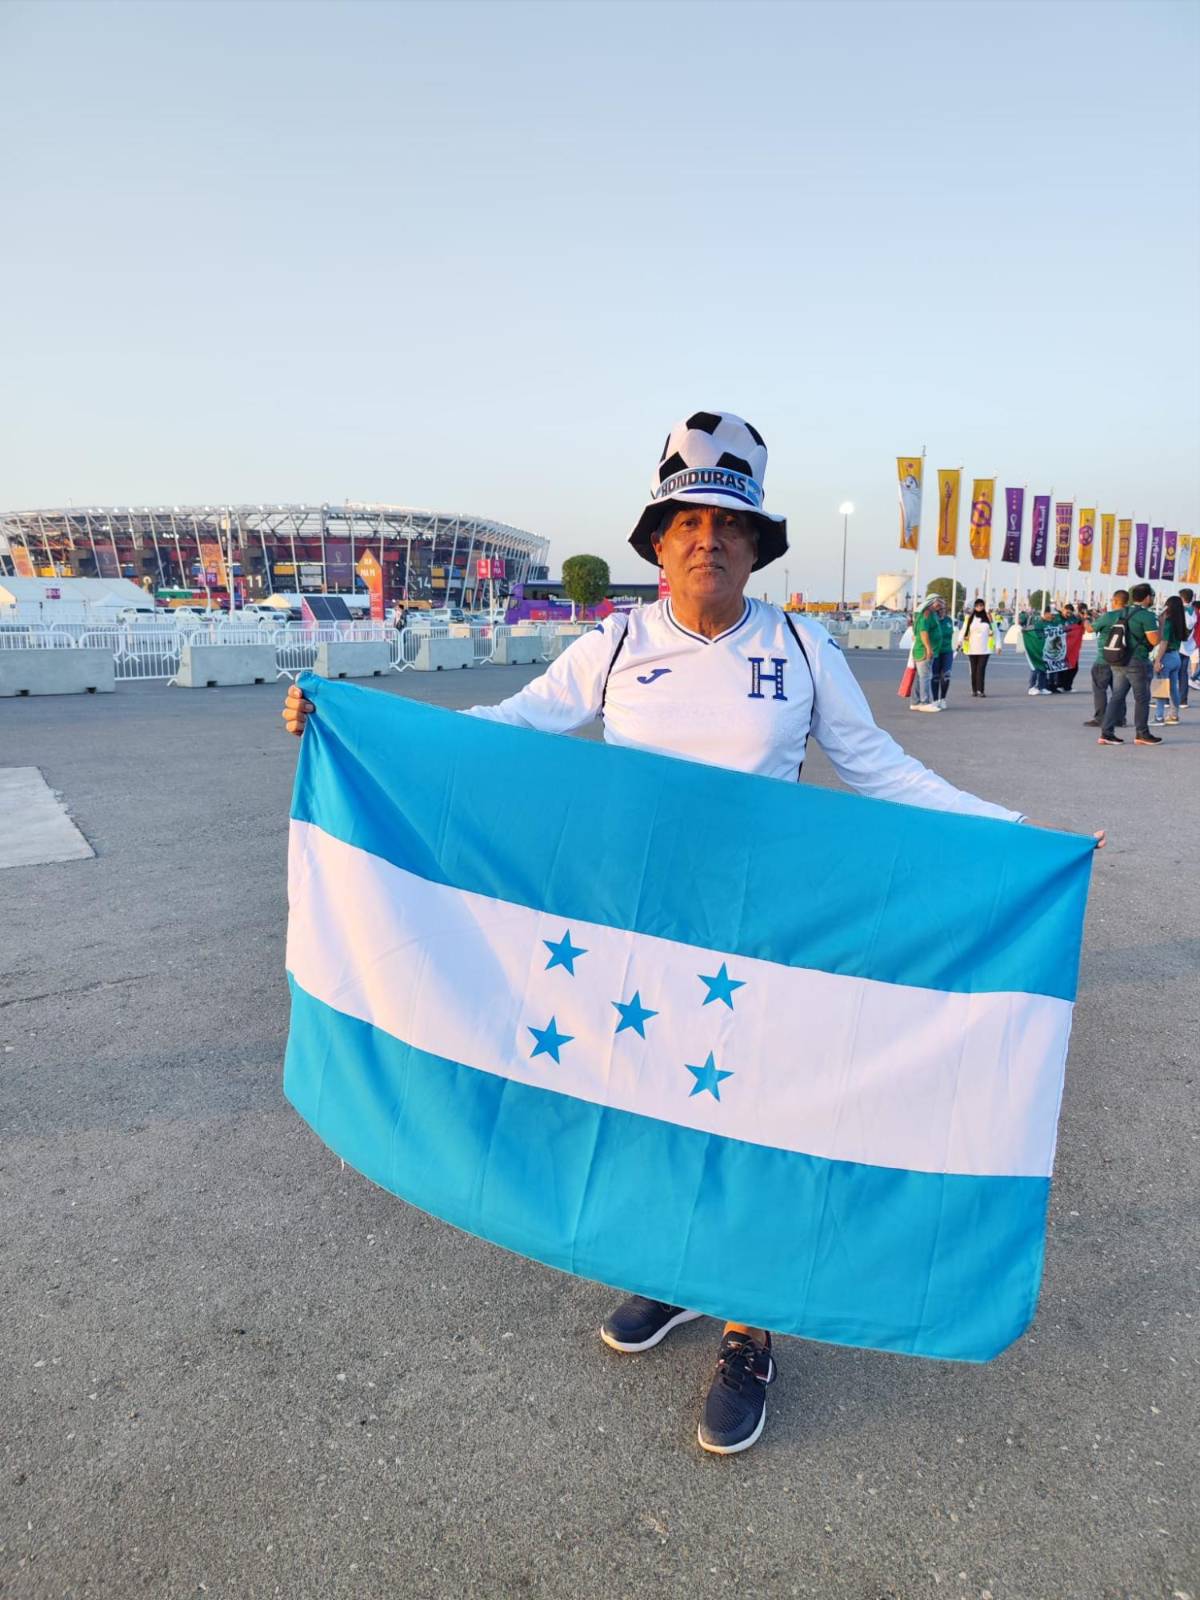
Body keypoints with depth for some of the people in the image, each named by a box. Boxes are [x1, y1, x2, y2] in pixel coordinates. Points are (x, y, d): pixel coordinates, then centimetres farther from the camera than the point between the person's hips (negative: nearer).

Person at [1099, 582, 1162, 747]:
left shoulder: (1124, 613, 11)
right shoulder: (1146, 615, -13)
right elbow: (1154, 640, -17)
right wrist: (1159, 625, 1)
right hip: (1137, 662, -7)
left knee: (1117, 696, 7)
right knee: (1142, 698, 6)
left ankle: (1106, 733, 3)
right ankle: (1142, 734, 14)